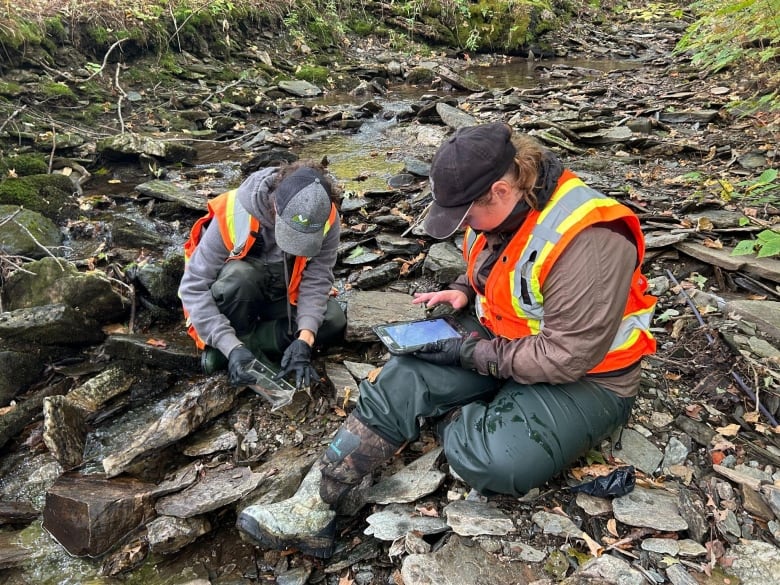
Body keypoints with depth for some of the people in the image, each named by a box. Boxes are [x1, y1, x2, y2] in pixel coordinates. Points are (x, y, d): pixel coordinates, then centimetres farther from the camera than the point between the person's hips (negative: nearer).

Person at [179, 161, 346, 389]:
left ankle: (247, 341, -15)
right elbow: (193, 287, -29)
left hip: (282, 293, 3)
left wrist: (303, 340, -36)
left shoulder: (327, 218, -24)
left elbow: (317, 279, -22)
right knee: (239, 275, -37)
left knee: (334, 321, -22)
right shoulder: (235, 212, -33)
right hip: (238, 288, -3)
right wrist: (232, 347, -38)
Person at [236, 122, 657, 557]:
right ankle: (311, 510, -10)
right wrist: (462, 293, -4)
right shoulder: (498, 207, -4)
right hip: (500, 339, 7)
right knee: (402, 381, -13)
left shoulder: (586, 239, -29)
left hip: (586, 377, -6)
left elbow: (567, 357, -27)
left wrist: (472, 354, -21)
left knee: (489, 461, -31)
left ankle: (448, 415, 2)